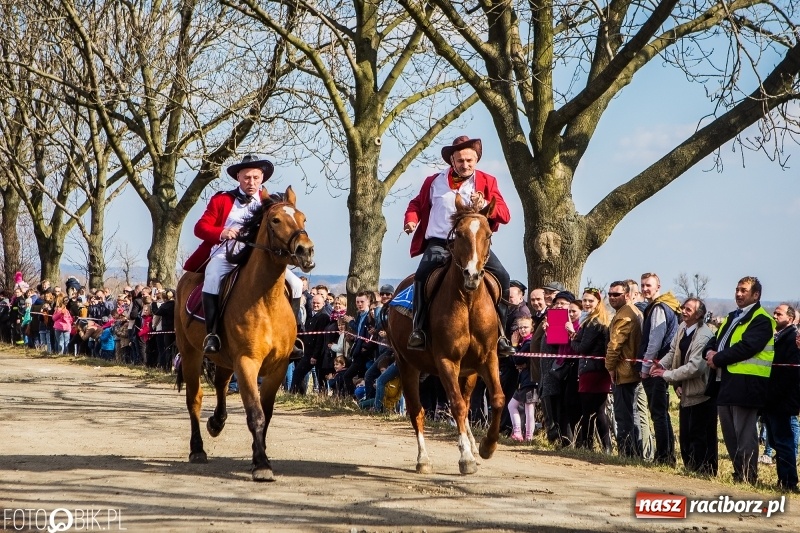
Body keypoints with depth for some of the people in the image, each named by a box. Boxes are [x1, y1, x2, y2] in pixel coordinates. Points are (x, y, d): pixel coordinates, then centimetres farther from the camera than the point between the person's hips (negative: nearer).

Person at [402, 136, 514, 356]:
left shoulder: (487, 182, 9)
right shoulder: (434, 181, 14)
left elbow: (504, 214, -1)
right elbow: (417, 204, 26)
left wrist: (484, 206, -22)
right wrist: (411, 220, 3)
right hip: (439, 243, 0)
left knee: (502, 277, -18)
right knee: (422, 275, -27)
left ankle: (498, 332, -7)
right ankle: (418, 329, -17)